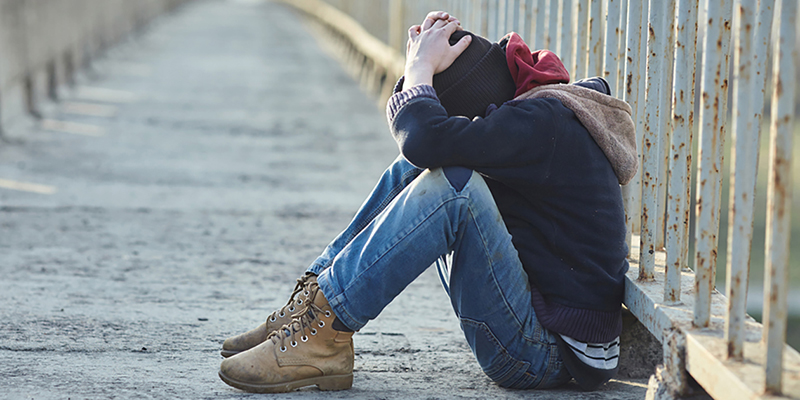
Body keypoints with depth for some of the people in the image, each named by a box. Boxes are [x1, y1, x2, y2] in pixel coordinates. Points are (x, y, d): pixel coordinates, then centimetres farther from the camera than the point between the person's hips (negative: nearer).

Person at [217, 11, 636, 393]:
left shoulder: (543, 123, -18)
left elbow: (425, 139, -32)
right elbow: (405, 122, 18)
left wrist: (421, 68, -13)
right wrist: (421, 61, 0)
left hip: (548, 355, -10)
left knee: (454, 182, -28)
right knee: (413, 169, 11)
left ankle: (325, 329, -23)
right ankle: (311, 304, 4)